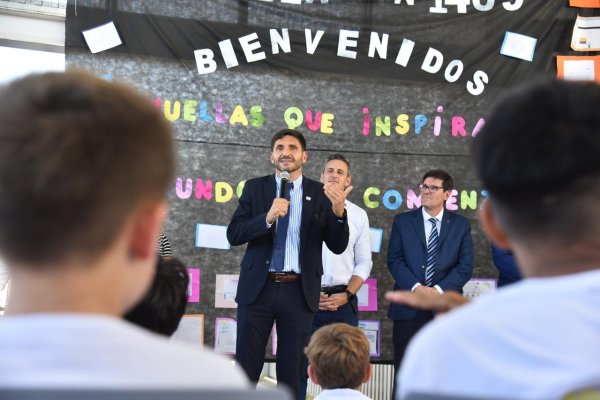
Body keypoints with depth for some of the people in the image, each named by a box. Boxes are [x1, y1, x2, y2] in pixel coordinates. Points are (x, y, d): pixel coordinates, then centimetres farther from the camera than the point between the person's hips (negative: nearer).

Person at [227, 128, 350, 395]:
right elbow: (234, 235, -4)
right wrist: (267, 218, -21)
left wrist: (338, 212, -20)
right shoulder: (255, 187, 4)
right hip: (258, 288, 0)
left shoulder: (320, 193, 4)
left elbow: (338, 246, 0)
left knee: (292, 370, 9)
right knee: (246, 366, 5)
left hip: (300, 291, 0)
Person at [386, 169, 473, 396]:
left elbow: (465, 266, 2)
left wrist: (439, 289, -12)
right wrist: (415, 287, -14)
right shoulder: (402, 221, 8)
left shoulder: (460, 225, 8)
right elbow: (394, 260, 1)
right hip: (409, 308, 0)